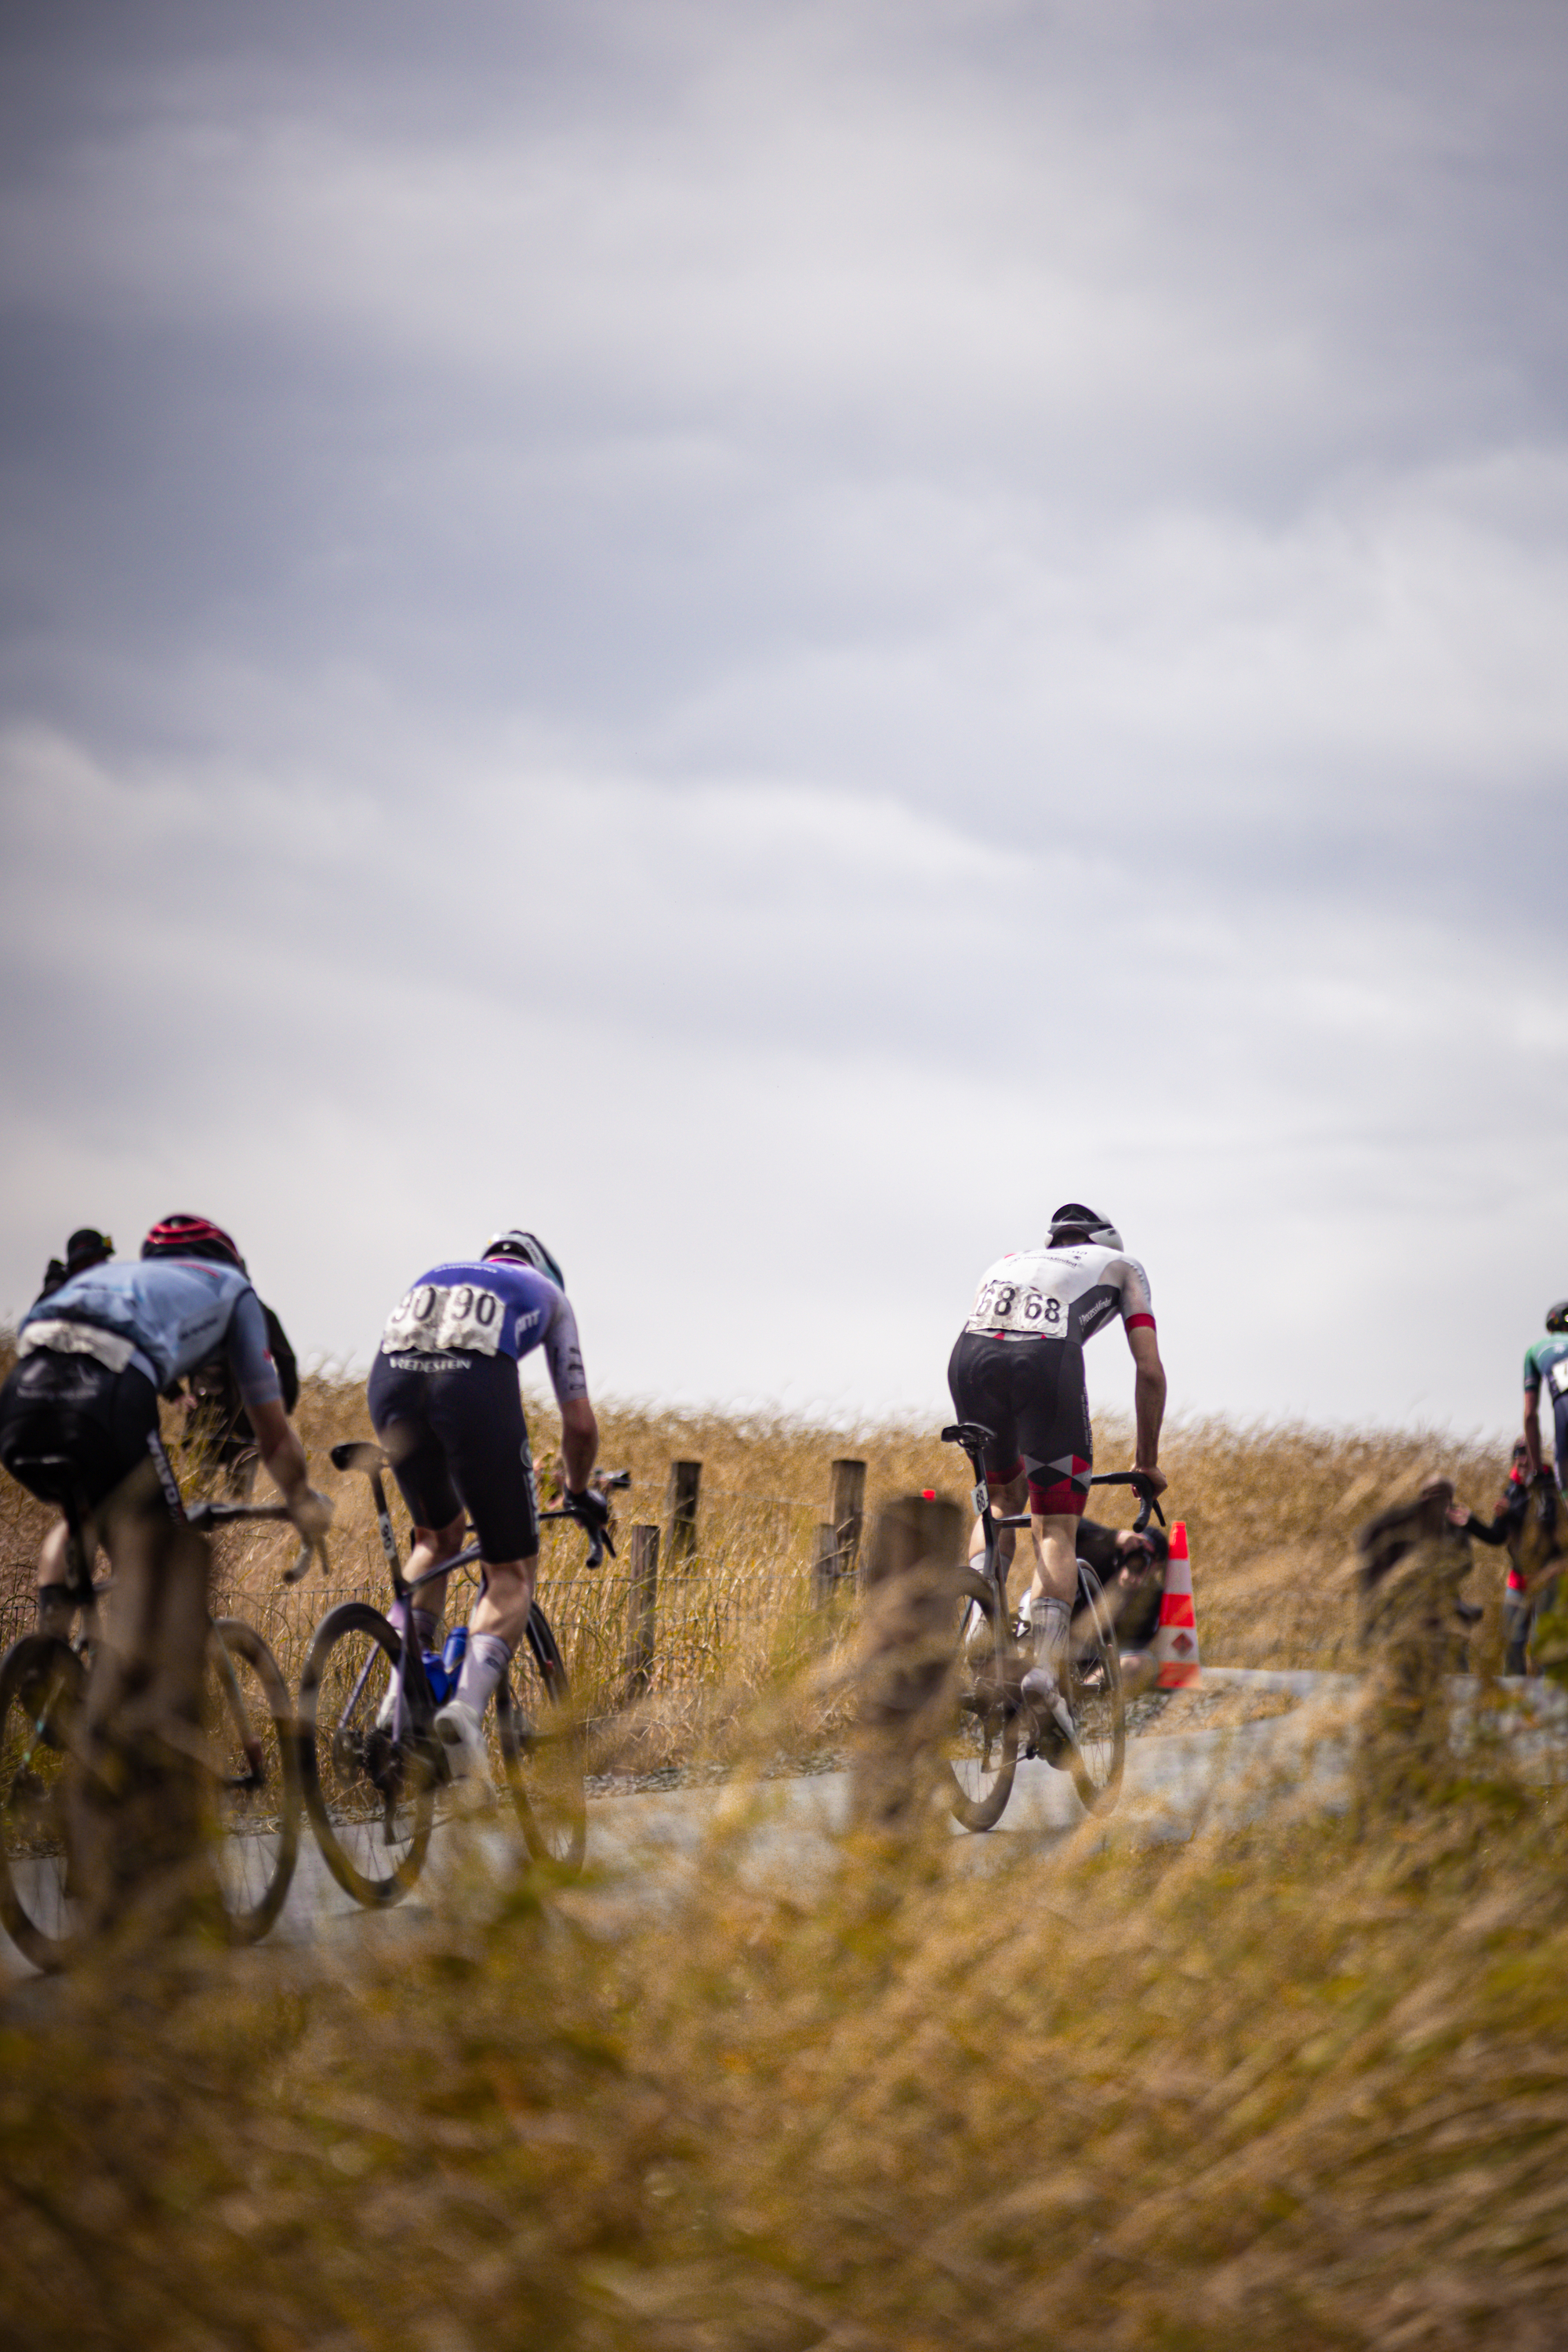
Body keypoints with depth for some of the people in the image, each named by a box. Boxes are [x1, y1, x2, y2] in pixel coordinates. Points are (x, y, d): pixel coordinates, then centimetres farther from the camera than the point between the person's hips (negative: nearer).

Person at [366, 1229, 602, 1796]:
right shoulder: (546, 1292, 34)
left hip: (390, 1380, 4)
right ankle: (467, 1707, -18)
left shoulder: (435, 1277, 42)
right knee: (512, 1574, 9)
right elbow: (580, 1423, 32)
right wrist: (580, 1494, 50)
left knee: (438, 1537, 30)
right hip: (476, 1385, -4)